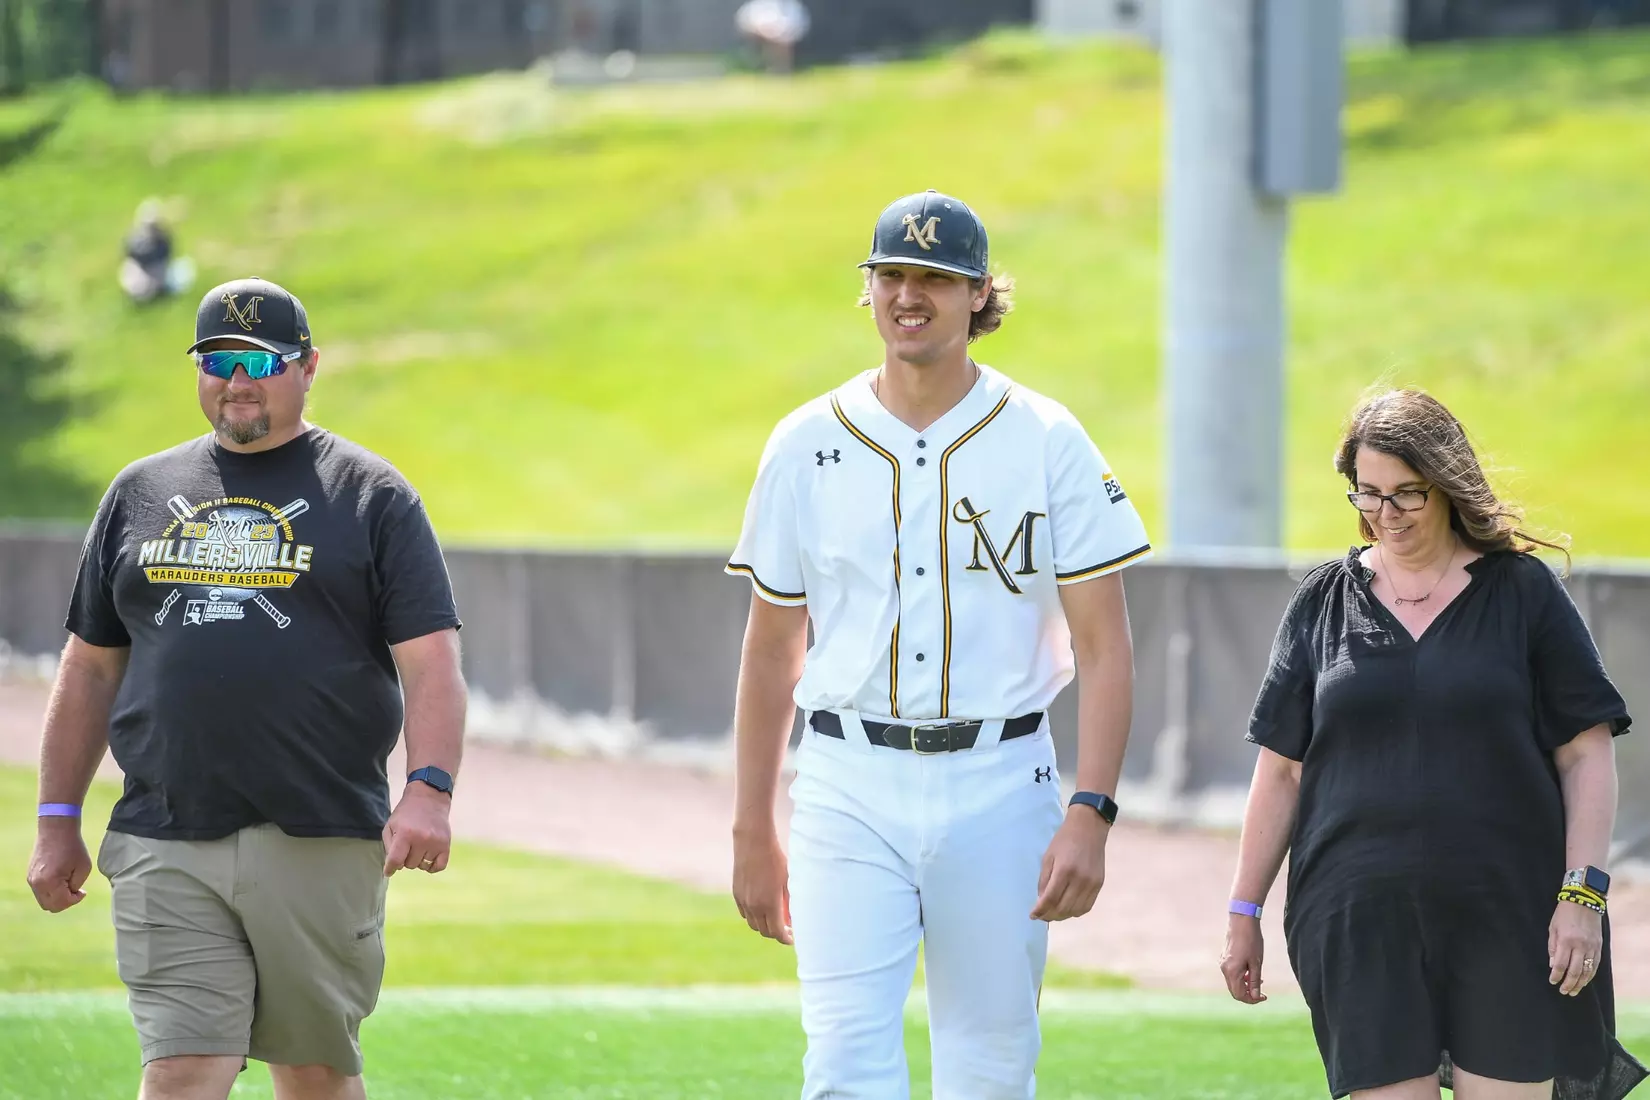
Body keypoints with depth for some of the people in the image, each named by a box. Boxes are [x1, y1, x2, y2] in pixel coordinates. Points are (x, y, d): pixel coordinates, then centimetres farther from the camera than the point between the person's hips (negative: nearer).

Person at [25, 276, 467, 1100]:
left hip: (321, 844, -2)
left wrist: (428, 790, -18)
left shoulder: (372, 497, 6)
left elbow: (430, 662, -3)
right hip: (165, 848, 2)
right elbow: (91, 666, 20)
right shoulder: (141, 494, 16)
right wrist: (57, 821, 14)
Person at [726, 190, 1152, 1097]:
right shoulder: (808, 444, 6)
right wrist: (752, 832, 11)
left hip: (997, 789, 0)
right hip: (850, 789, 1)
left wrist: (1089, 815, -13)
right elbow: (771, 648, 12)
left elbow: (1103, 646, -2)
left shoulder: (1047, 442, 0)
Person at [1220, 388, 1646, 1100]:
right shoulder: (1325, 602, 11)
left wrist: (1583, 893, -6)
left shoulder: (1522, 591, 5)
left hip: (1506, 916, -1)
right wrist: (1243, 913, 12)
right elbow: (1281, 770, 13)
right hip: (1362, 926, 1)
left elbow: (1587, 754, 3)